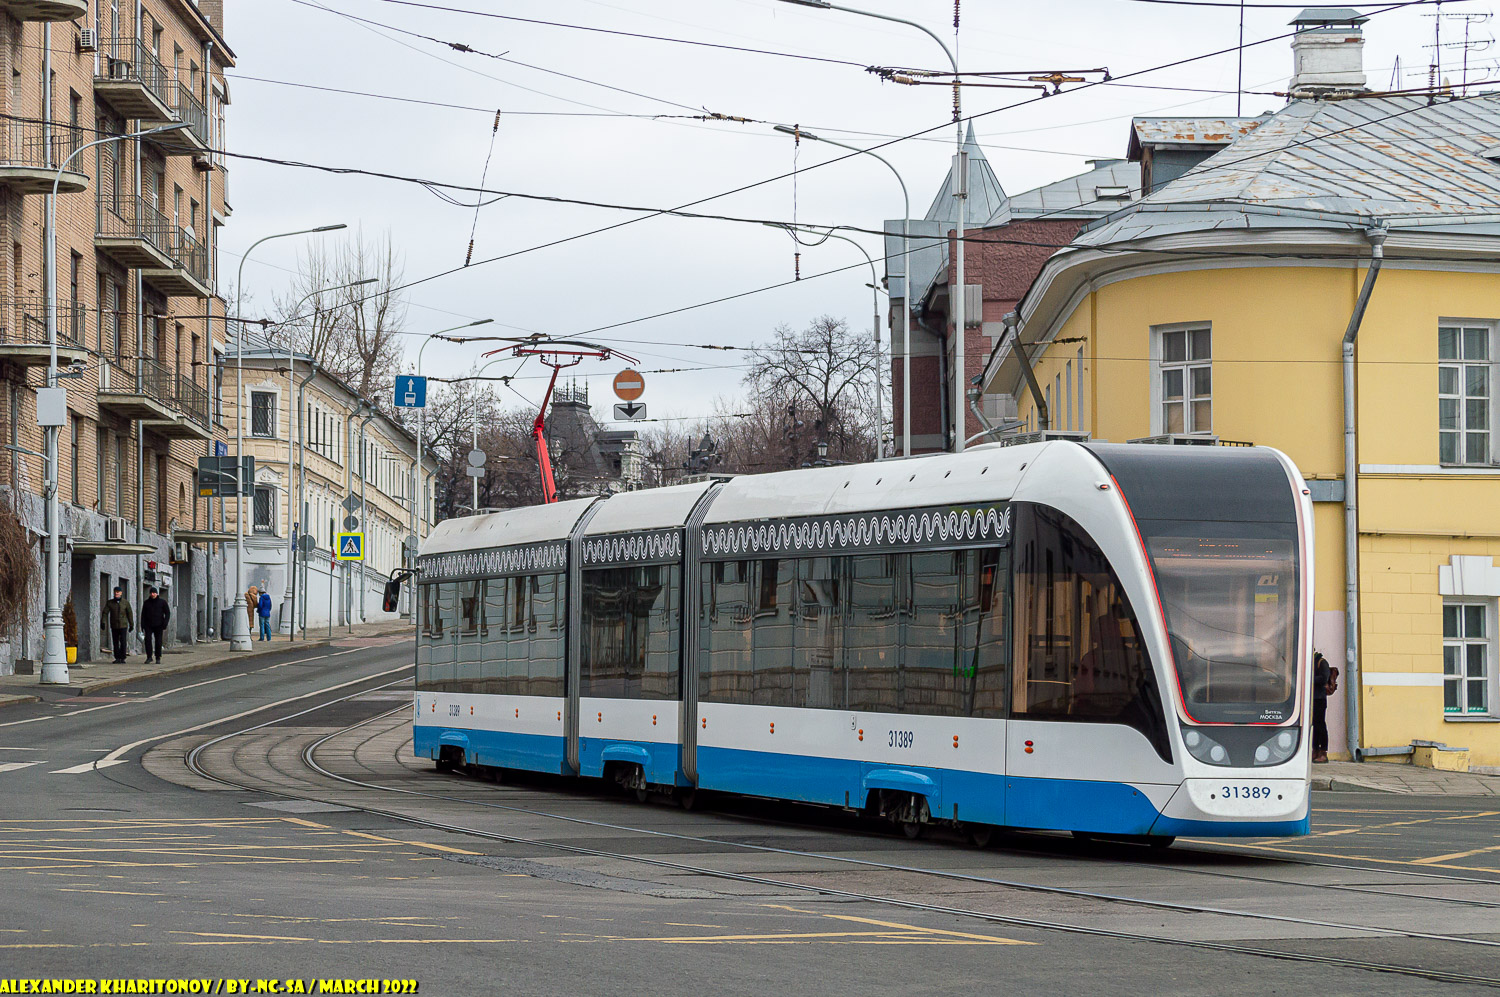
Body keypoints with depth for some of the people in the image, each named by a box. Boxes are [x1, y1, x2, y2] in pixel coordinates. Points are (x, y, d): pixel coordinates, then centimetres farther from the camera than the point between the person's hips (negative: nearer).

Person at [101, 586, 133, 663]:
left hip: (123, 626, -2)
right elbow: (105, 613, -4)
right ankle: (117, 658, 9)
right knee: (115, 642, 3)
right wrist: (103, 622, -18)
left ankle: (122, 658, -5)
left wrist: (131, 625, 4)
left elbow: (129, 614, 5)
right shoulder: (109, 603, 3)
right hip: (114, 626, 2)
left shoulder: (125, 603, 1)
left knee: (123, 642, -9)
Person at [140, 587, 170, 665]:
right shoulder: (147, 602, 7)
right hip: (148, 625, 1)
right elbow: (143, 615, 11)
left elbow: (167, 613, 0)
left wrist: (164, 625, -11)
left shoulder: (162, 602, 1)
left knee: (158, 641, -1)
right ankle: (149, 657, -6)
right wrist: (142, 626, 1)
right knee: (148, 639, -14)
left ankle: (158, 658, 9)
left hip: (158, 626, -1)